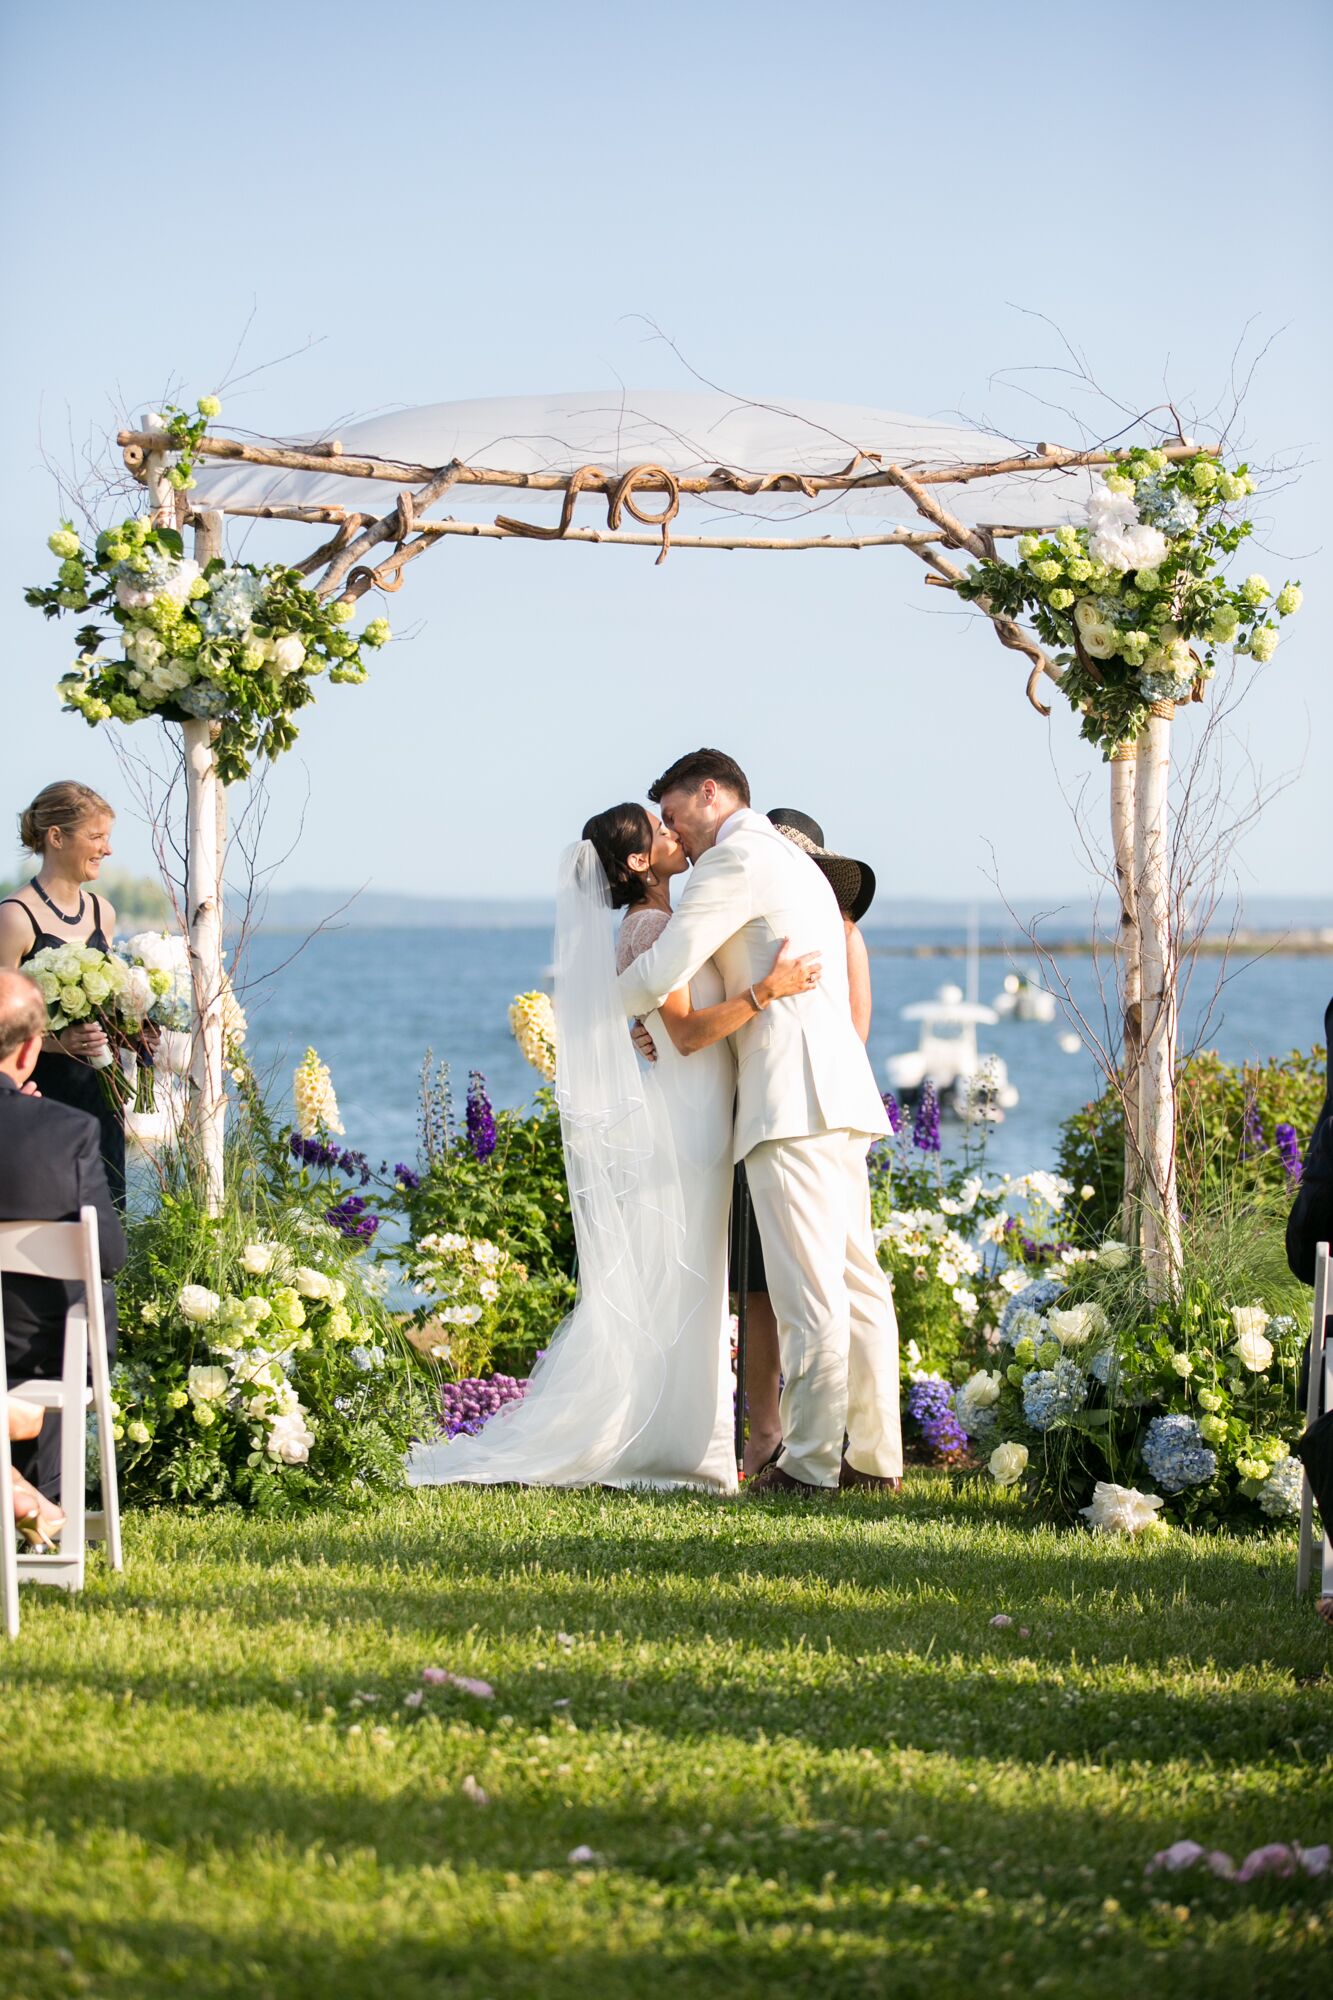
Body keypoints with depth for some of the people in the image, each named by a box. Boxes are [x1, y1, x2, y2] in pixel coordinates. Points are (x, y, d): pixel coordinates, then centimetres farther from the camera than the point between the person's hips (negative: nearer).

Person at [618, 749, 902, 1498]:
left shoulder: (734, 860, -5)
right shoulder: (793, 861, 27)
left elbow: (657, 977, -9)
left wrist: (608, 1002, 12)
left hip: (792, 1099, -10)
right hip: (839, 1096, 10)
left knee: (808, 1289, -10)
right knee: (856, 1280, 9)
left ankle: (810, 1464, -10)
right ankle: (875, 1455, 11)